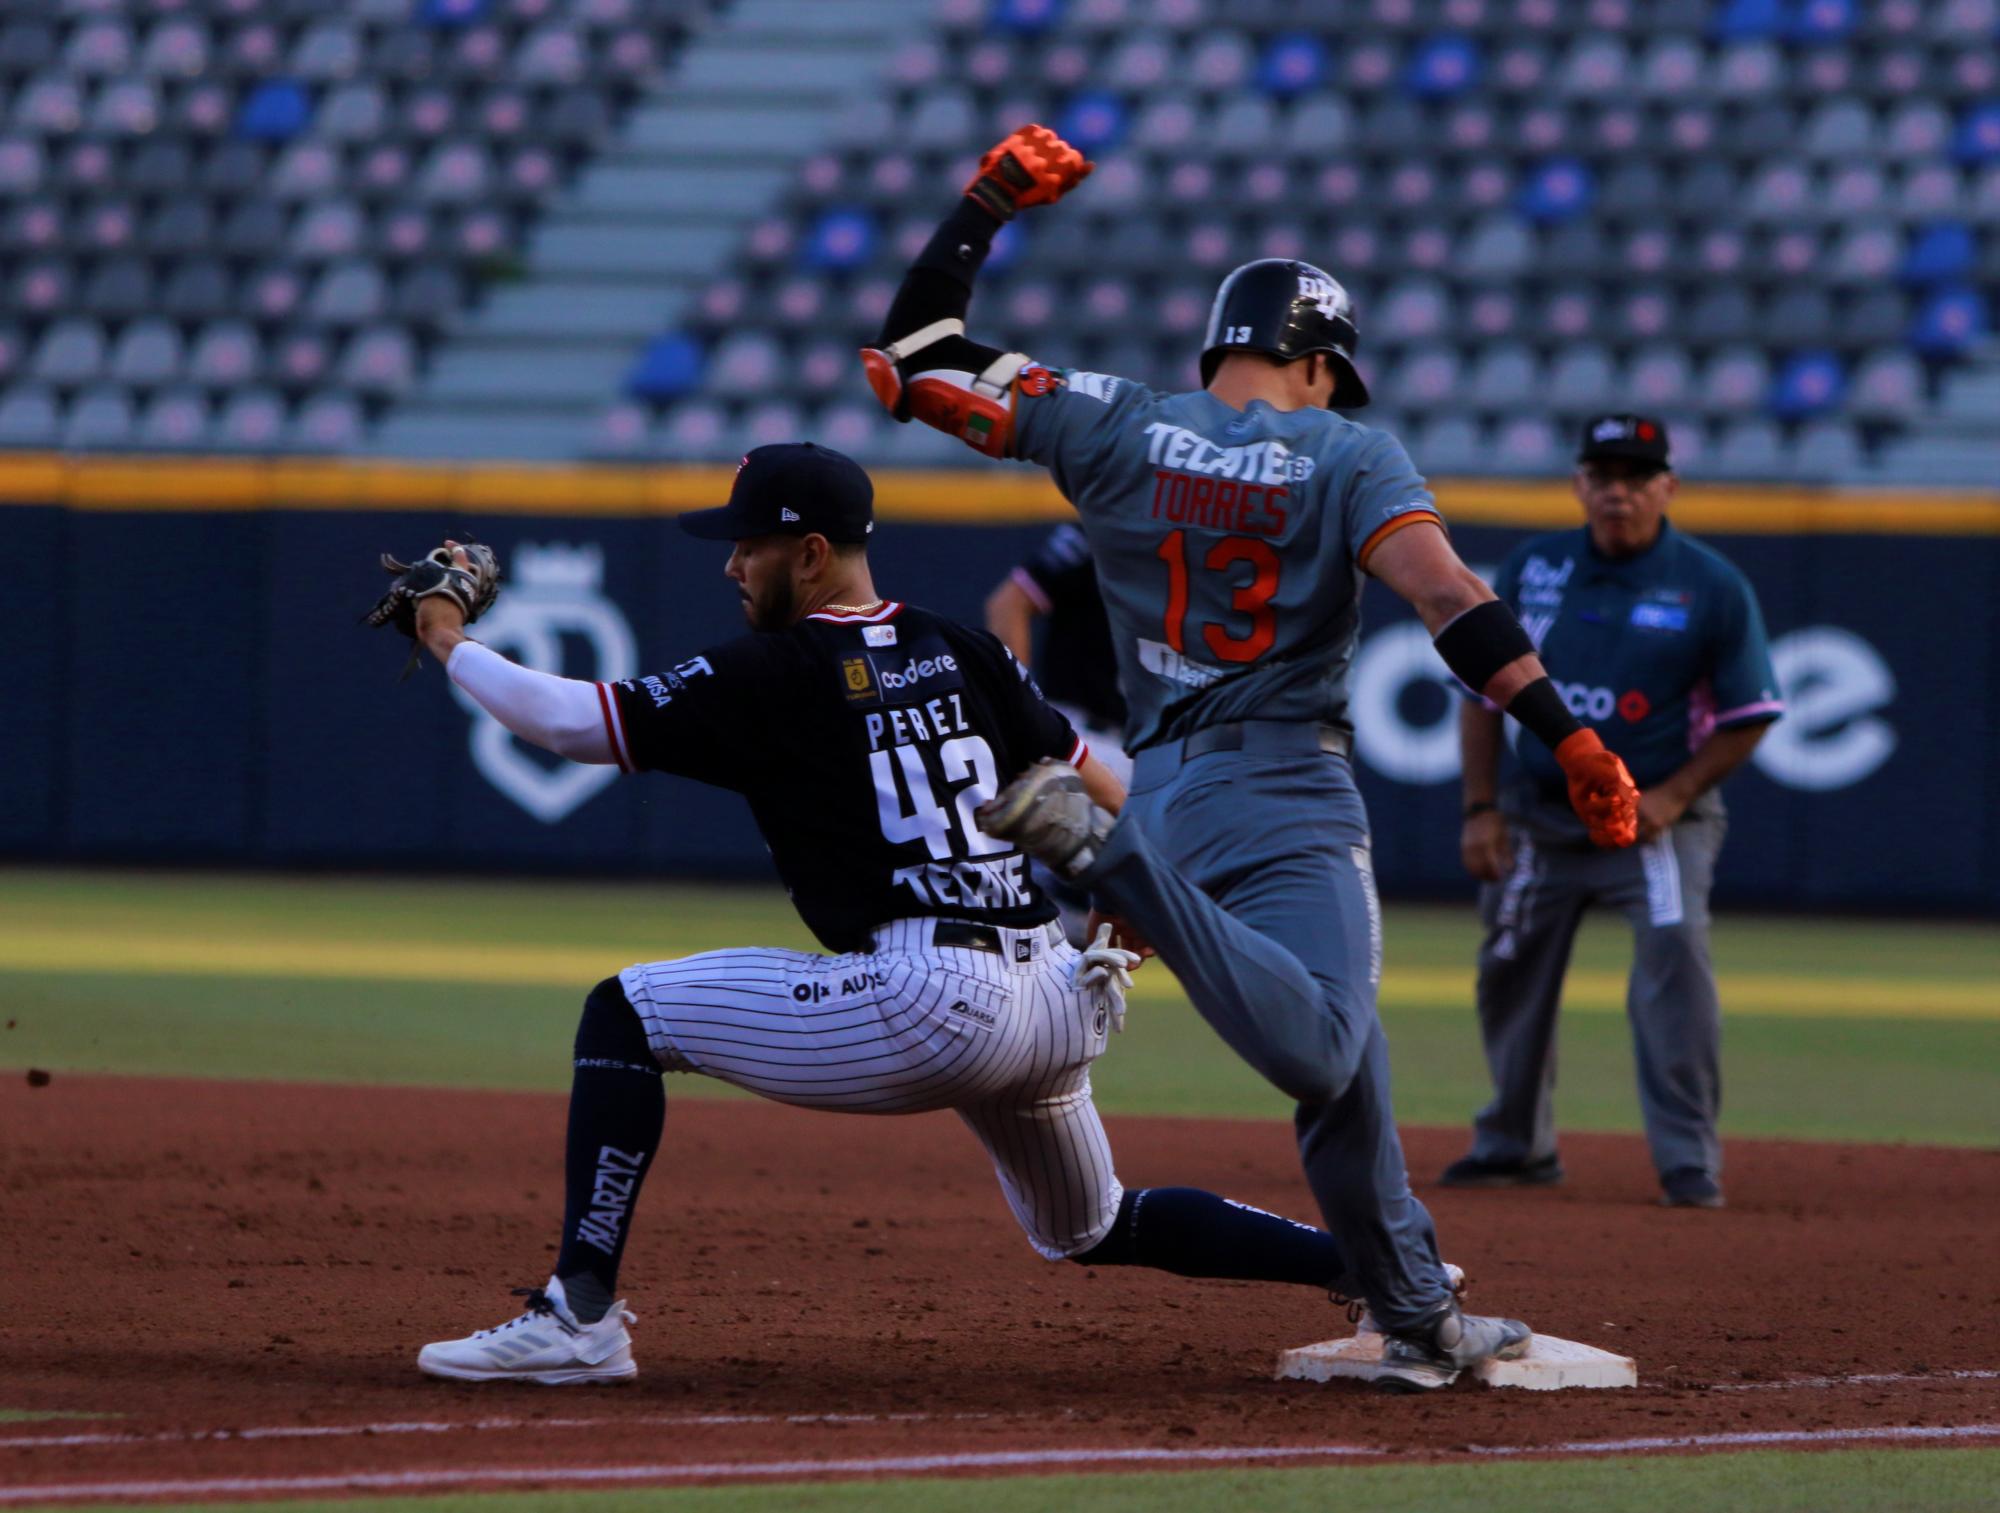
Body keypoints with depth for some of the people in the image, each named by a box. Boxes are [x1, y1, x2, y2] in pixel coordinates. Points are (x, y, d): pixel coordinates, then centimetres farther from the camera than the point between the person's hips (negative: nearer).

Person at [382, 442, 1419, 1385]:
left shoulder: (770, 677, -4)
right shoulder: (958, 651, 15)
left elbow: (566, 721, -7)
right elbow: (1104, 794, 18)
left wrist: (445, 638, 7)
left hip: (926, 1011, -8)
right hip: (1053, 1004, 8)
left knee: (623, 1015, 2)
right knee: (1093, 1231, 32)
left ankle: (579, 1317, -7)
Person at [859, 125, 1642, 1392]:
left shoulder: (1115, 428, 8)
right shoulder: (1349, 455, 0)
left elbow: (912, 359, 10)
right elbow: (1447, 597, -15)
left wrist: (990, 203, 19)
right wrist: (1571, 737, -19)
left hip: (1169, 791, 6)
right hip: (1290, 797, -6)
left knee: (1338, 1053, 15)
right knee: (1322, 1047, -27)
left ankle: (1421, 1317, 16)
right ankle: (1103, 850, -38)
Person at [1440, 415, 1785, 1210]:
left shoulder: (1712, 586, -7)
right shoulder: (1532, 567, 2)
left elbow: (1750, 716, -3)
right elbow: (1483, 691, 8)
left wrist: (1673, 796, -15)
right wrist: (1480, 808, 1)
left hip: (1657, 818, -4)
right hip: (1539, 814, 4)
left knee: (1674, 962, -22)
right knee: (1510, 968, 12)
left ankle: (1689, 1162, -18)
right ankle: (1516, 1144, 32)